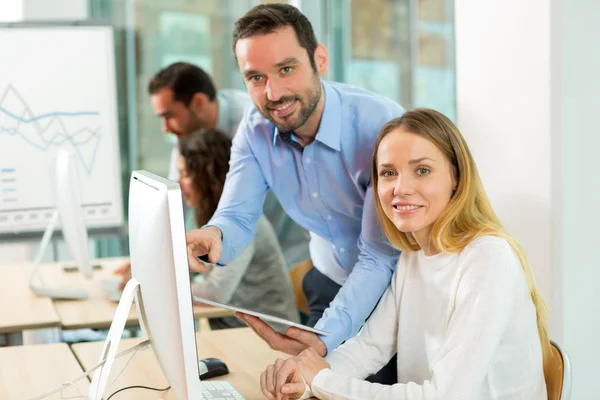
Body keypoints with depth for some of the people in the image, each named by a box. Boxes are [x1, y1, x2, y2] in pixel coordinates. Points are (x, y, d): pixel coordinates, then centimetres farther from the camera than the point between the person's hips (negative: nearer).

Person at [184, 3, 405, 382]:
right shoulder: (256, 129, -12)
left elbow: (379, 258, -30)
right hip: (330, 280, 4)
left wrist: (325, 338, -43)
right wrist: (211, 236, -39)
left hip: (401, 282, -4)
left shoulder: (382, 124, -30)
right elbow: (237, 218, -13)